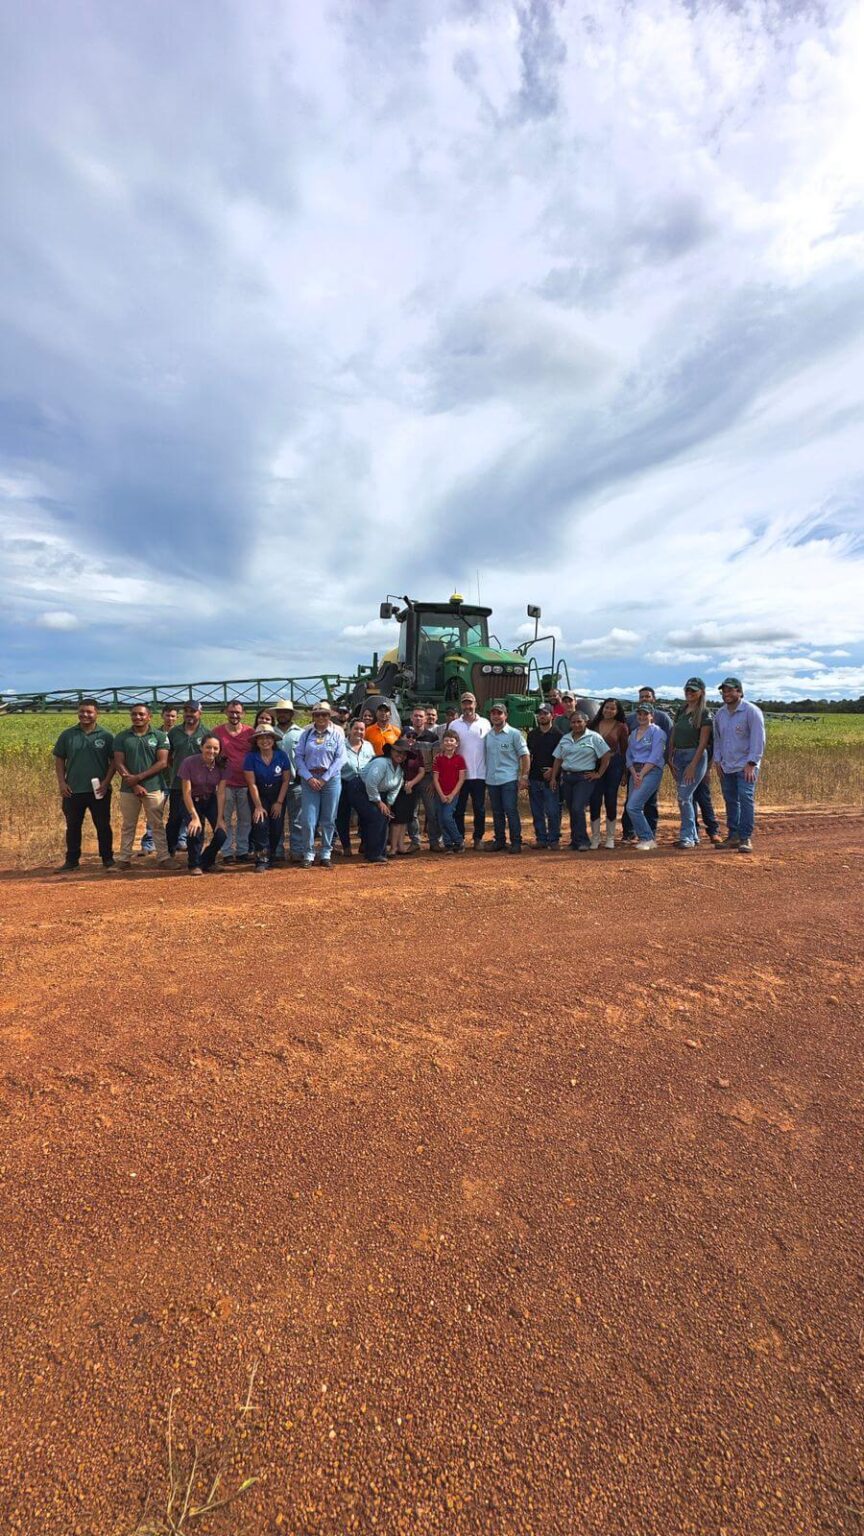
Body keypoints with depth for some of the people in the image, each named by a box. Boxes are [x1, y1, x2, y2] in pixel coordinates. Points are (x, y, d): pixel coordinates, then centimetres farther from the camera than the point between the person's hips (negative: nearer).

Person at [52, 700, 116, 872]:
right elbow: (59, 759, 9)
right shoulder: (67, 734, 4)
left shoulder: (106, 735, -1)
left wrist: (106, 782, -10)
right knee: (73, 827, 11)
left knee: (103, 826, 5)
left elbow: (114, 761, -1)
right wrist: (61, 782, 0)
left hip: (99, 790, -2)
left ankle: (108, 860, 15)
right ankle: (71, 861, 21)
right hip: (73, 790, 2)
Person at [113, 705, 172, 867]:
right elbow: (119, 763, 0)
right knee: (127, 826, 10)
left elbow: (162, 763, -7)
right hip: (128, 789, 2)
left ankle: (164, 856, 7)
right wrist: (135, 785, -10)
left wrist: (139, 777, -14)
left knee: (157, 825, 4)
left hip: (154, 788, -2)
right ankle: (124, 858, 17)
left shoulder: (160, 736, 0)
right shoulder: (122, 737, 5)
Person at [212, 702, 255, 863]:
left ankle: (242, 851, 19)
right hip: (226, 783, -1)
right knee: (227, 819, 5)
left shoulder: (250, 732, 2)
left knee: (245, 819, 8)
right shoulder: (218, 731, 1)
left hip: (246, 783, 1)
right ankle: (227, 852, 13)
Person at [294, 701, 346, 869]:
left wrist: (324, 779, -10)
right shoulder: (306, 733, 6)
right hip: (309, 778, 1)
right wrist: (309, 778, -9)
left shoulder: (337, 733, 1)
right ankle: (308, 855, 10)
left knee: (328, 820, 5)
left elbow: (340, 758, -4)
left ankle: (326, 855, 15)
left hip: (331, 778, -1)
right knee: (308, 820, -2)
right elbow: (298, 756, 3)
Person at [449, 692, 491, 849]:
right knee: (459, 808, 4)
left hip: (479, 774, 0)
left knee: (479, 809, 6)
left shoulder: (485, 724, 5)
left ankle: (478, 838, 17)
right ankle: (459, 838, 14)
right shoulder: (454, 725, 5)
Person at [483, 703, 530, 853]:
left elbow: (525, 755, -3)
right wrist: (484, 776, 12)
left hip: (509, 780, -5)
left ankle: (516, 842, 0)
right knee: (497, 812, 10)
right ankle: (499, 841, 19)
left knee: (511, 811, -7)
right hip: (491, 780, 5)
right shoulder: (488, 735, 12)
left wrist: (524, 776, -10)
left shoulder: (514, 733, -3)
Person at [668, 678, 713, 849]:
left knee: (684, 797, -14)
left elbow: (703, 742, -12)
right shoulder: (681, 712, 14)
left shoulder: (704, 714, -6)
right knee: (687, 798, 10)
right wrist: (670, 759, 4)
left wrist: (693, 765, -18)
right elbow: (672, 738, 14)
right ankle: (693, 836, 19)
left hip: (696, 757, -7)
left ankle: (687, 837, -6)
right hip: (678, 757, 7)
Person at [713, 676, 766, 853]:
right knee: (730, 800, 9)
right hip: (726, 766, 6)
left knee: (746, 798, -13)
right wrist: (718, 760, 11)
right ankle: (733, 836, 17)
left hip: (745, 766, -6)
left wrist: (751, 763, -17)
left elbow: (758, 739, -12)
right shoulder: (720, 713, 11)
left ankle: (746, 838, -9)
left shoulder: (751, 711, -9)